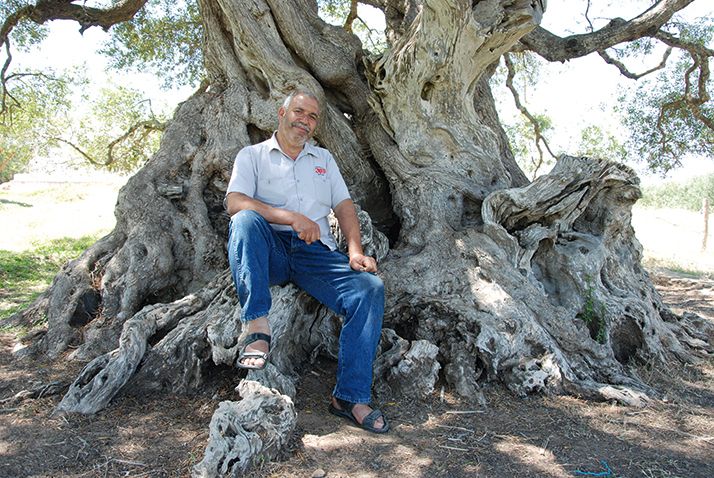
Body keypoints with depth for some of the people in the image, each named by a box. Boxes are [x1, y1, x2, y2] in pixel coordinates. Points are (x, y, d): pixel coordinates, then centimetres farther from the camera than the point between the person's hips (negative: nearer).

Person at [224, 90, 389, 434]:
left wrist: (355, 250, -4)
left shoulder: (324, 159, 25)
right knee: (245, 220, -34)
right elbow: (234, 202, -6)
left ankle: (350, 396, -19)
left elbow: (344, 205, 15)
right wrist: (291, 217, -19)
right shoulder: (253, 155, 12)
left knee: (371, 288, -23)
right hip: (270, 252, -2)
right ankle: (257, 328, -35)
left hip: (315, 251, 2)